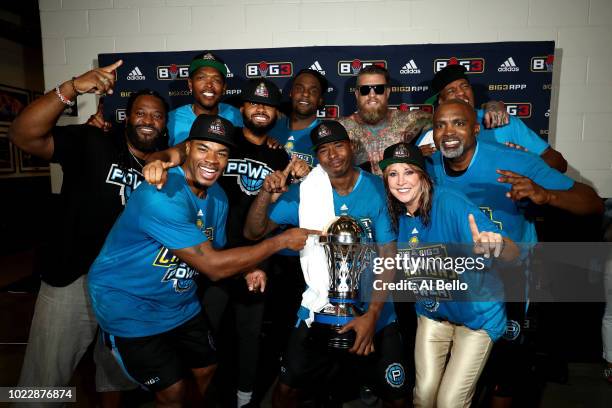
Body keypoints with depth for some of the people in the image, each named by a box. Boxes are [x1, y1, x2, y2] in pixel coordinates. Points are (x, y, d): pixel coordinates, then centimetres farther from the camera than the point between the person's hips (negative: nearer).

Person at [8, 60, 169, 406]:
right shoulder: (91, 142, -8)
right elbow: (24, 136, -20)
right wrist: (72, 88, -33)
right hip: (73, 278, -3)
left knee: (121, 372, 23)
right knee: (45, 377, 9)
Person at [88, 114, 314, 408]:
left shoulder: (217, 196, -5)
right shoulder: (161, 196, -31)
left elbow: (215, 254, 4)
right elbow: (212, 266, -32)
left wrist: (250, 266, -17)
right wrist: (282, 240, -27)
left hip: (180, 303, 7)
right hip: (130, 306, -7)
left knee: (207, 371, 18)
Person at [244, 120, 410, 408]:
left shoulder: (378, 190, -10)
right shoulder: (304, 192, -7)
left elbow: (388, 256, -10)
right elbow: (253, 233, -8)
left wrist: (372, 314, -18)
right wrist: (266, 195, -25)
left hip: (373, 313, 0)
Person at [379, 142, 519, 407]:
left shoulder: (450, 203, -25)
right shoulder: (398, 215, -8)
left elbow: (512, 254, -31)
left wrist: (496, 245, -53)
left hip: (477, 314, -4)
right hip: (433, 313, 4)